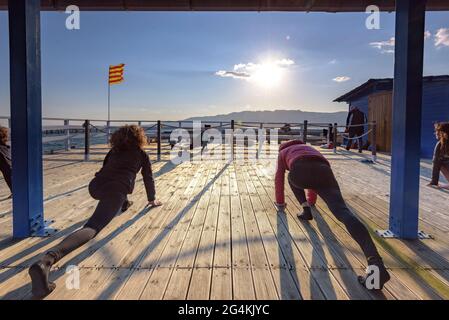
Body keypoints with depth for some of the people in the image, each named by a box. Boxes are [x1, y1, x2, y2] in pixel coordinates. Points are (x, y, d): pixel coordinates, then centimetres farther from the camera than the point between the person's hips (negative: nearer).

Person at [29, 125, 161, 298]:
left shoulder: (114, 150, 32)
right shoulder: (142, 154, 22)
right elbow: (148, 178, 28)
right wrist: (152, 199, 43)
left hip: (95, 187, 6)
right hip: (114, 191, -6)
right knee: (92, 228, -23)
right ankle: (46, 261, -44)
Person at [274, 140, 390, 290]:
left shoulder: (283, 152, 39)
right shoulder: (308, 148, 50)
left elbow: (279, 178, 39)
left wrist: (280, 203, 51)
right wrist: (311, 198, 74)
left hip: (301, 171, -3)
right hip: (325, 172, 3)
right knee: (343, 212, -18)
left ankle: (306, 210, 19)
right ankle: (375, 263, -38)